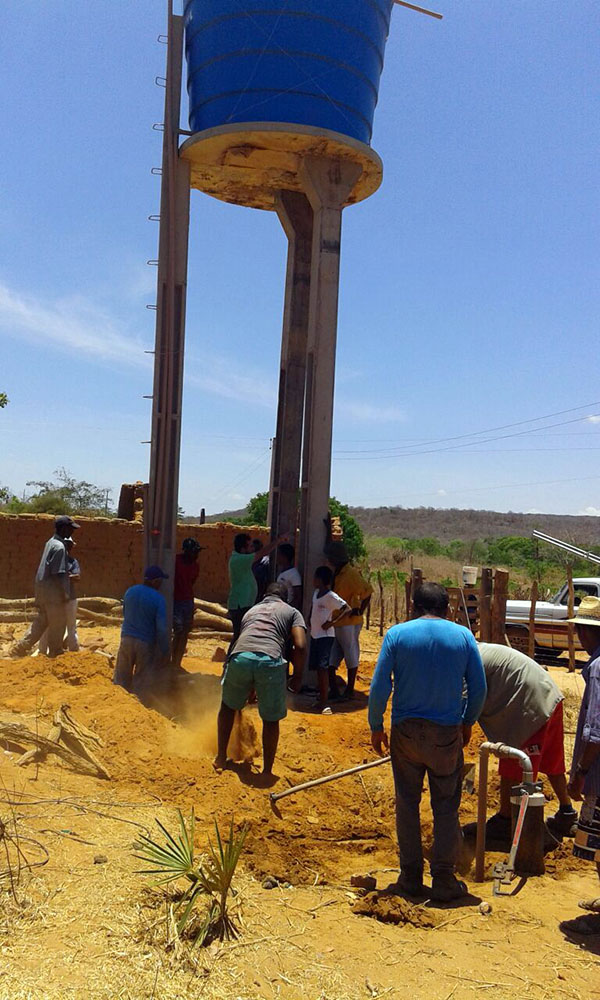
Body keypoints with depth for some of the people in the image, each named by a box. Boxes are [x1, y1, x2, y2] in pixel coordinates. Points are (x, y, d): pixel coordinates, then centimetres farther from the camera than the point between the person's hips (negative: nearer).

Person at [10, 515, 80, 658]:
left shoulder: (50, 542, 11)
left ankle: (20, 647, 13)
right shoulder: (59, 547, -19)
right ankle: (55, 653, 15)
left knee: (41, 621, 16)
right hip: (53, 592, -9)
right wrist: (66, 593, -17)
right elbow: (58, 574, -22)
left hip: (42, 588, 9)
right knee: (58, 624, 4)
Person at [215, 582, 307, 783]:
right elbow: (300, 646, 5)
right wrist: (297, 676, 18)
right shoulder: (292, 612, 23)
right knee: (271, 719, 18)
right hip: (270, 661, -3)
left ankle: (221, 758, 36)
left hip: (240, 657, 3)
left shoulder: (251, 611, 35)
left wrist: (249, 688, 53)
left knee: (228, 706, 29)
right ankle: (267, 772, 23)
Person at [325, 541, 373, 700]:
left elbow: (367, 591, -20)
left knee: (351, 656, 3)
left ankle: (350, 690, 13)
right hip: (335, 622, 9)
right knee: (331, 657, 9)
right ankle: (333, 689, 15)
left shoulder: (351, 573, -16)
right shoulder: (337, 574, 11)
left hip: (348, 622, -9)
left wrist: (360, 611, -19)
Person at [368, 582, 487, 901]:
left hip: (406, 731, 0)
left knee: (407, 804, 12)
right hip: (447, 733, 0)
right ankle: (444, 881, 16)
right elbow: (479, 689, 1)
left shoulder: (397, 634, -4)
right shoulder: (463, 635, -1)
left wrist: (376, 727, 5)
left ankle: (411, 877, 20)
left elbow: (379, 687, -7)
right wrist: (467, 723, 16)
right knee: (446, 808, 11)